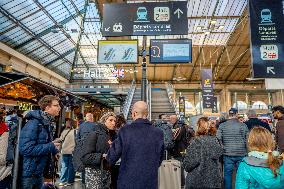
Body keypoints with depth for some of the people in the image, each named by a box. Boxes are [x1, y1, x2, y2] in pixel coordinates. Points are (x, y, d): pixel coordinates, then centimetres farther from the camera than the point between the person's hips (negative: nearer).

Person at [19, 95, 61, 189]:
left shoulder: (48, 123, 7)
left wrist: (54, 148, -1)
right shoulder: (33, 123, -21)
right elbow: (26, 149, -28)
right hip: (27, 174, -8)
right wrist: (51, 146, -22)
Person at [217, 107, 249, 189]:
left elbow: (218, 139, -6)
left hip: (227, 154, 0)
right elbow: (247, 140, -2)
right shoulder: (243, 125, -3)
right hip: (241, 154, 0)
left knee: (227, 174, 10)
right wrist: (246, 151, 9)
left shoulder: (222, 126, -4)